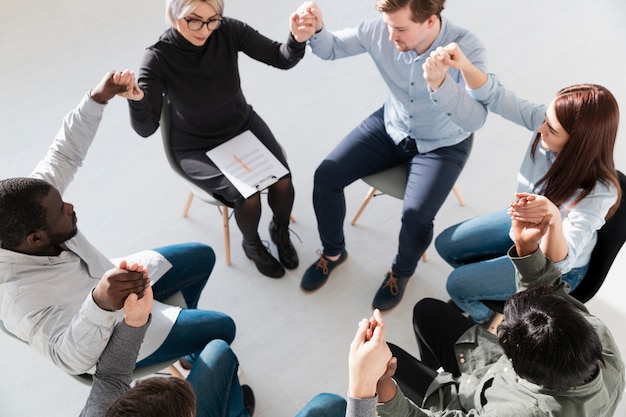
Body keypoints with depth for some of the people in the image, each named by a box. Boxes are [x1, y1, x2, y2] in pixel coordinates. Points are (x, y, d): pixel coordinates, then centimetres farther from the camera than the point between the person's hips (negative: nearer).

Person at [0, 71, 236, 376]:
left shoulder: (29, 207, -23)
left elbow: (65, 154, -14)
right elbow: (72, 359, -48)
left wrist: (97, 99, -27)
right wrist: (100, 304, -66)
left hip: (111, 280, 7)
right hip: (113, 337, -6)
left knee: (202, 256, 15)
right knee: (222, 328, 0)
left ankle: (182, 321, 41)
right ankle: (196, 359, 36)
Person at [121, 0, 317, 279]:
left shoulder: (228, 31, -18)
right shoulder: (158, 58, -24)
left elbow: (282, 59, -18)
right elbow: (146, 128, -26)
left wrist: (297, 40, -40)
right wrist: (136, 100, -48)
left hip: (243, 127, 3)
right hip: (198, 148, -3)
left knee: (283, 182, -15)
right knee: (248, 196, -21)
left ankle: (280, 231, 20)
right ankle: (252, 244, 15)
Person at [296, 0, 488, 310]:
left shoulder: (467, 49, -29)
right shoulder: (379, 32, -19)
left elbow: (476, 120, -36)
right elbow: (331, 49, -4)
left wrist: (441, 85, -53)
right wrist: (316, 29, -27)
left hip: (442, 145, -3)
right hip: (390, 126, 4)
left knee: (416, 217, -25)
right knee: (326, 176, -9)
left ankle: (402, 271, 13)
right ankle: (333, 251, 19)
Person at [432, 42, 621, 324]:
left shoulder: (599, 191, -38)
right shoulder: (549, 121, -25)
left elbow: (560, 261, -41)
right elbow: (494, 96, -19)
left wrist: (553, 218, -62)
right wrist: (463, 65, -39)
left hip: (559, 267, -6)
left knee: (458, 285, -9)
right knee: (446, 245, 11)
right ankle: (488, 282, 38)